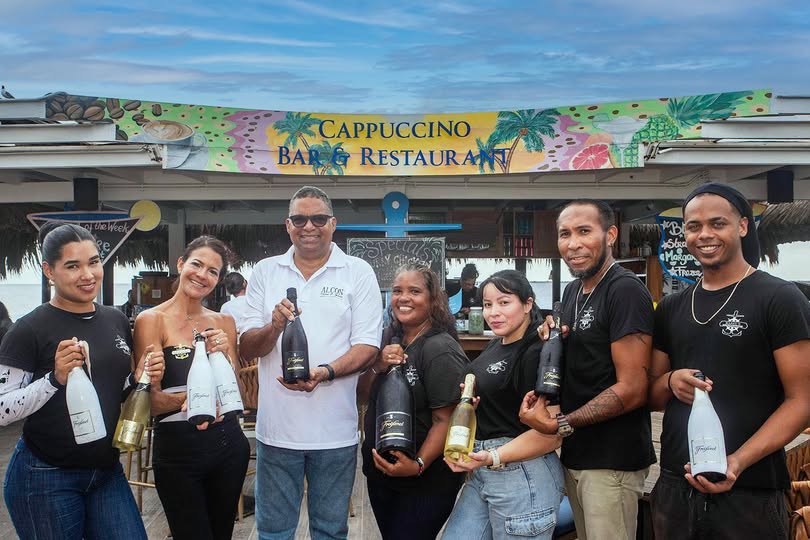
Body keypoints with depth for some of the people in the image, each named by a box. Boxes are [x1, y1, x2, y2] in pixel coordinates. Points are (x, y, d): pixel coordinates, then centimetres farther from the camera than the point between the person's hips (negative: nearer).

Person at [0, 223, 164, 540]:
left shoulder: (117, 321, 5)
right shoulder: (30, 329, -11)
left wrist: (144, 378, -3)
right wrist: (55, 379, -24)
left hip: (108, 472, 5)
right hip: (45, 479, -5)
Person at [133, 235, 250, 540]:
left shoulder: (224, 322, 6)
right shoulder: (152, 320, -7)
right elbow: (151, 401, -11)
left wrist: (223, 354, -14)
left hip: (227, 443, 4)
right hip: (177, 448, -4)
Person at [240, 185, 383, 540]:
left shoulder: (359, 272, 0)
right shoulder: (265, 272, 6)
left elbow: (367, 347, -5)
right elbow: (247, 348, 4)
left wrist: (326, 372, -23)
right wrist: (274, 327, -18)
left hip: (335, 429, -1)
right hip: (276, 427, 2)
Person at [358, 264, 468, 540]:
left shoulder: (441, 350, -18)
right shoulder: (388, 338, 3)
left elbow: (445, 420, -20)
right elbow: (363, 396, 6)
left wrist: (419, 465, -31)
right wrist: (378, 367, -13)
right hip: (379, 473, 7)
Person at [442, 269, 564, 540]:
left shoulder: (537, 353, -15)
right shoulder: (494, 346, 12)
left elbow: (550, 433, -20)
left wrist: (492, 457, -26)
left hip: (523, 475, -8)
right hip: (482, 474, 9)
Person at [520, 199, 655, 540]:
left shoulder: (626, 291, -16)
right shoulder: (572, 291, 11)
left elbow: (631, 390, -20)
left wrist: (560, 425, -16)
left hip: (612, 461, -8)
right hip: (574, 454, 8)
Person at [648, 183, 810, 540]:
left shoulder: (780, 299, -6)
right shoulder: (670, 309, 10)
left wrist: (738, 461, -22)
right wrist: (671, 382, -8)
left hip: (750, 493, -5)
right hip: (674, 487, 5)